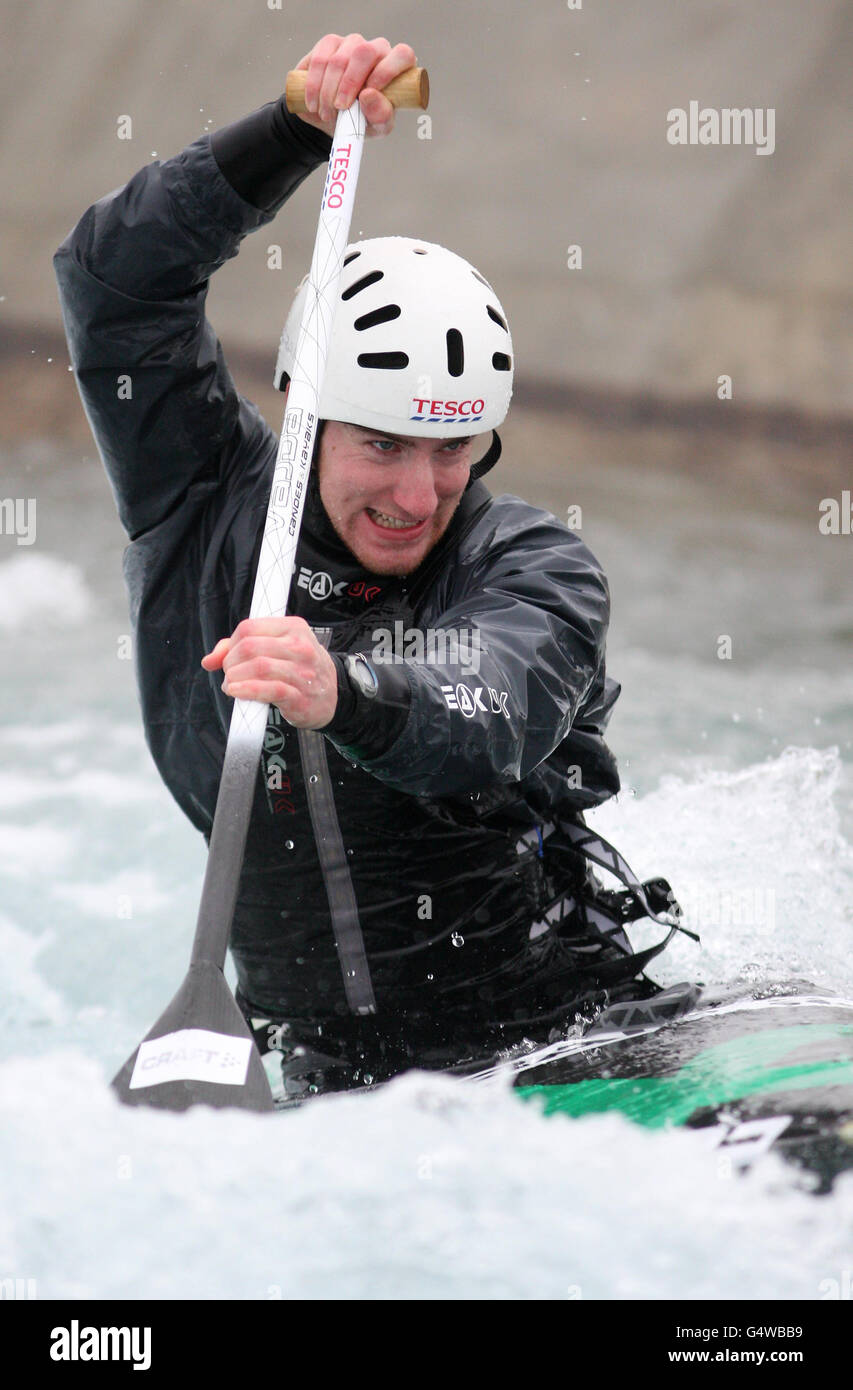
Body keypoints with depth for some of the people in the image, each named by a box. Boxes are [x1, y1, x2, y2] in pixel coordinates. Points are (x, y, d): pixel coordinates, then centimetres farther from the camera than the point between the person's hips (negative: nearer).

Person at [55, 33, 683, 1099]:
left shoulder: (533, 569, -1)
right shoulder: (205, 518, 6)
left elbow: (484, 721, -22)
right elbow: (115, 278, 0)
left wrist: (346, 699, -45)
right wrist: (299, 133, -10)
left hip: (565, 1027, -2)